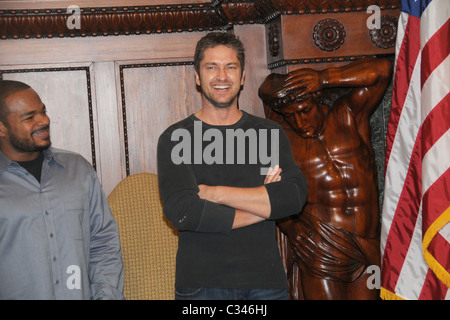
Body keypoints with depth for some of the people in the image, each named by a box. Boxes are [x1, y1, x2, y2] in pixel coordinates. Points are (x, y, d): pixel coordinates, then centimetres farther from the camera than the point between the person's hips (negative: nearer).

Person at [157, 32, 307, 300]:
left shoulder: (269, 133, 6)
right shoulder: (176, 138, -2)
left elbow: (295, 196, -9)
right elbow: (183, 212, -16)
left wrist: (214, 193, -13)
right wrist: (264, 204, -9)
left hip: (267, 281, 2)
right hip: (201, 284, -2)